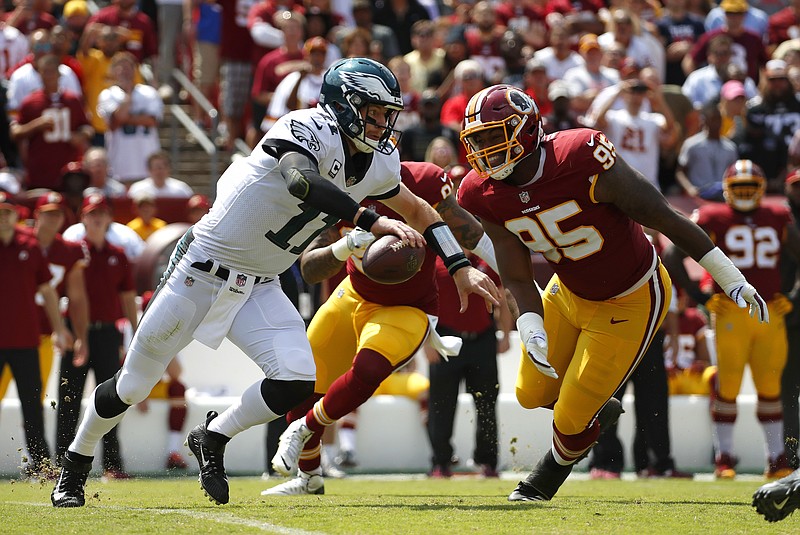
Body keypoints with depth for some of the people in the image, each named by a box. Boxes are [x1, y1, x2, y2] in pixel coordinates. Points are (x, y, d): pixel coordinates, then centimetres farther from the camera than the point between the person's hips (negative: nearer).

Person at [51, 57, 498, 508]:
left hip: (260, 289, 6)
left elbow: (414, 204, 18)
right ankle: (75, 467, 30)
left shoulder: (378, 162, 0)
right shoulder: (311, 131, -23)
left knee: (297, 381, -17)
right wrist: (373, 221, -51)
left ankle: (212, 439, 10)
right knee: (133, 387, 5)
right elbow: (300, 181, -44)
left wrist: (460, 269, 19)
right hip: (201, 273, -6)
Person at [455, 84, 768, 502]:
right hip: (569, 292, 6)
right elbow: (518, 279, -7)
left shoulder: (582, 161, -34)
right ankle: (601, 411, 49)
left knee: (571, 418, -2)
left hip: (630, 302, -6)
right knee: (533, 394, 17)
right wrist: (531, 330, -28)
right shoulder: (486, 196, -15)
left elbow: (666, 220, -25)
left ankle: (548, 476, 33)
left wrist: (733, 281, -18)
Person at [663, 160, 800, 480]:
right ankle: (724, 457, 4)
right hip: (731, 313, -3)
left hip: (771, 314, 3)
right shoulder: (713, 220, 0)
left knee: (770, 387, 5)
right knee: (727, 386, -5)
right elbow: (673, 258, -1)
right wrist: (701, 298, -3)